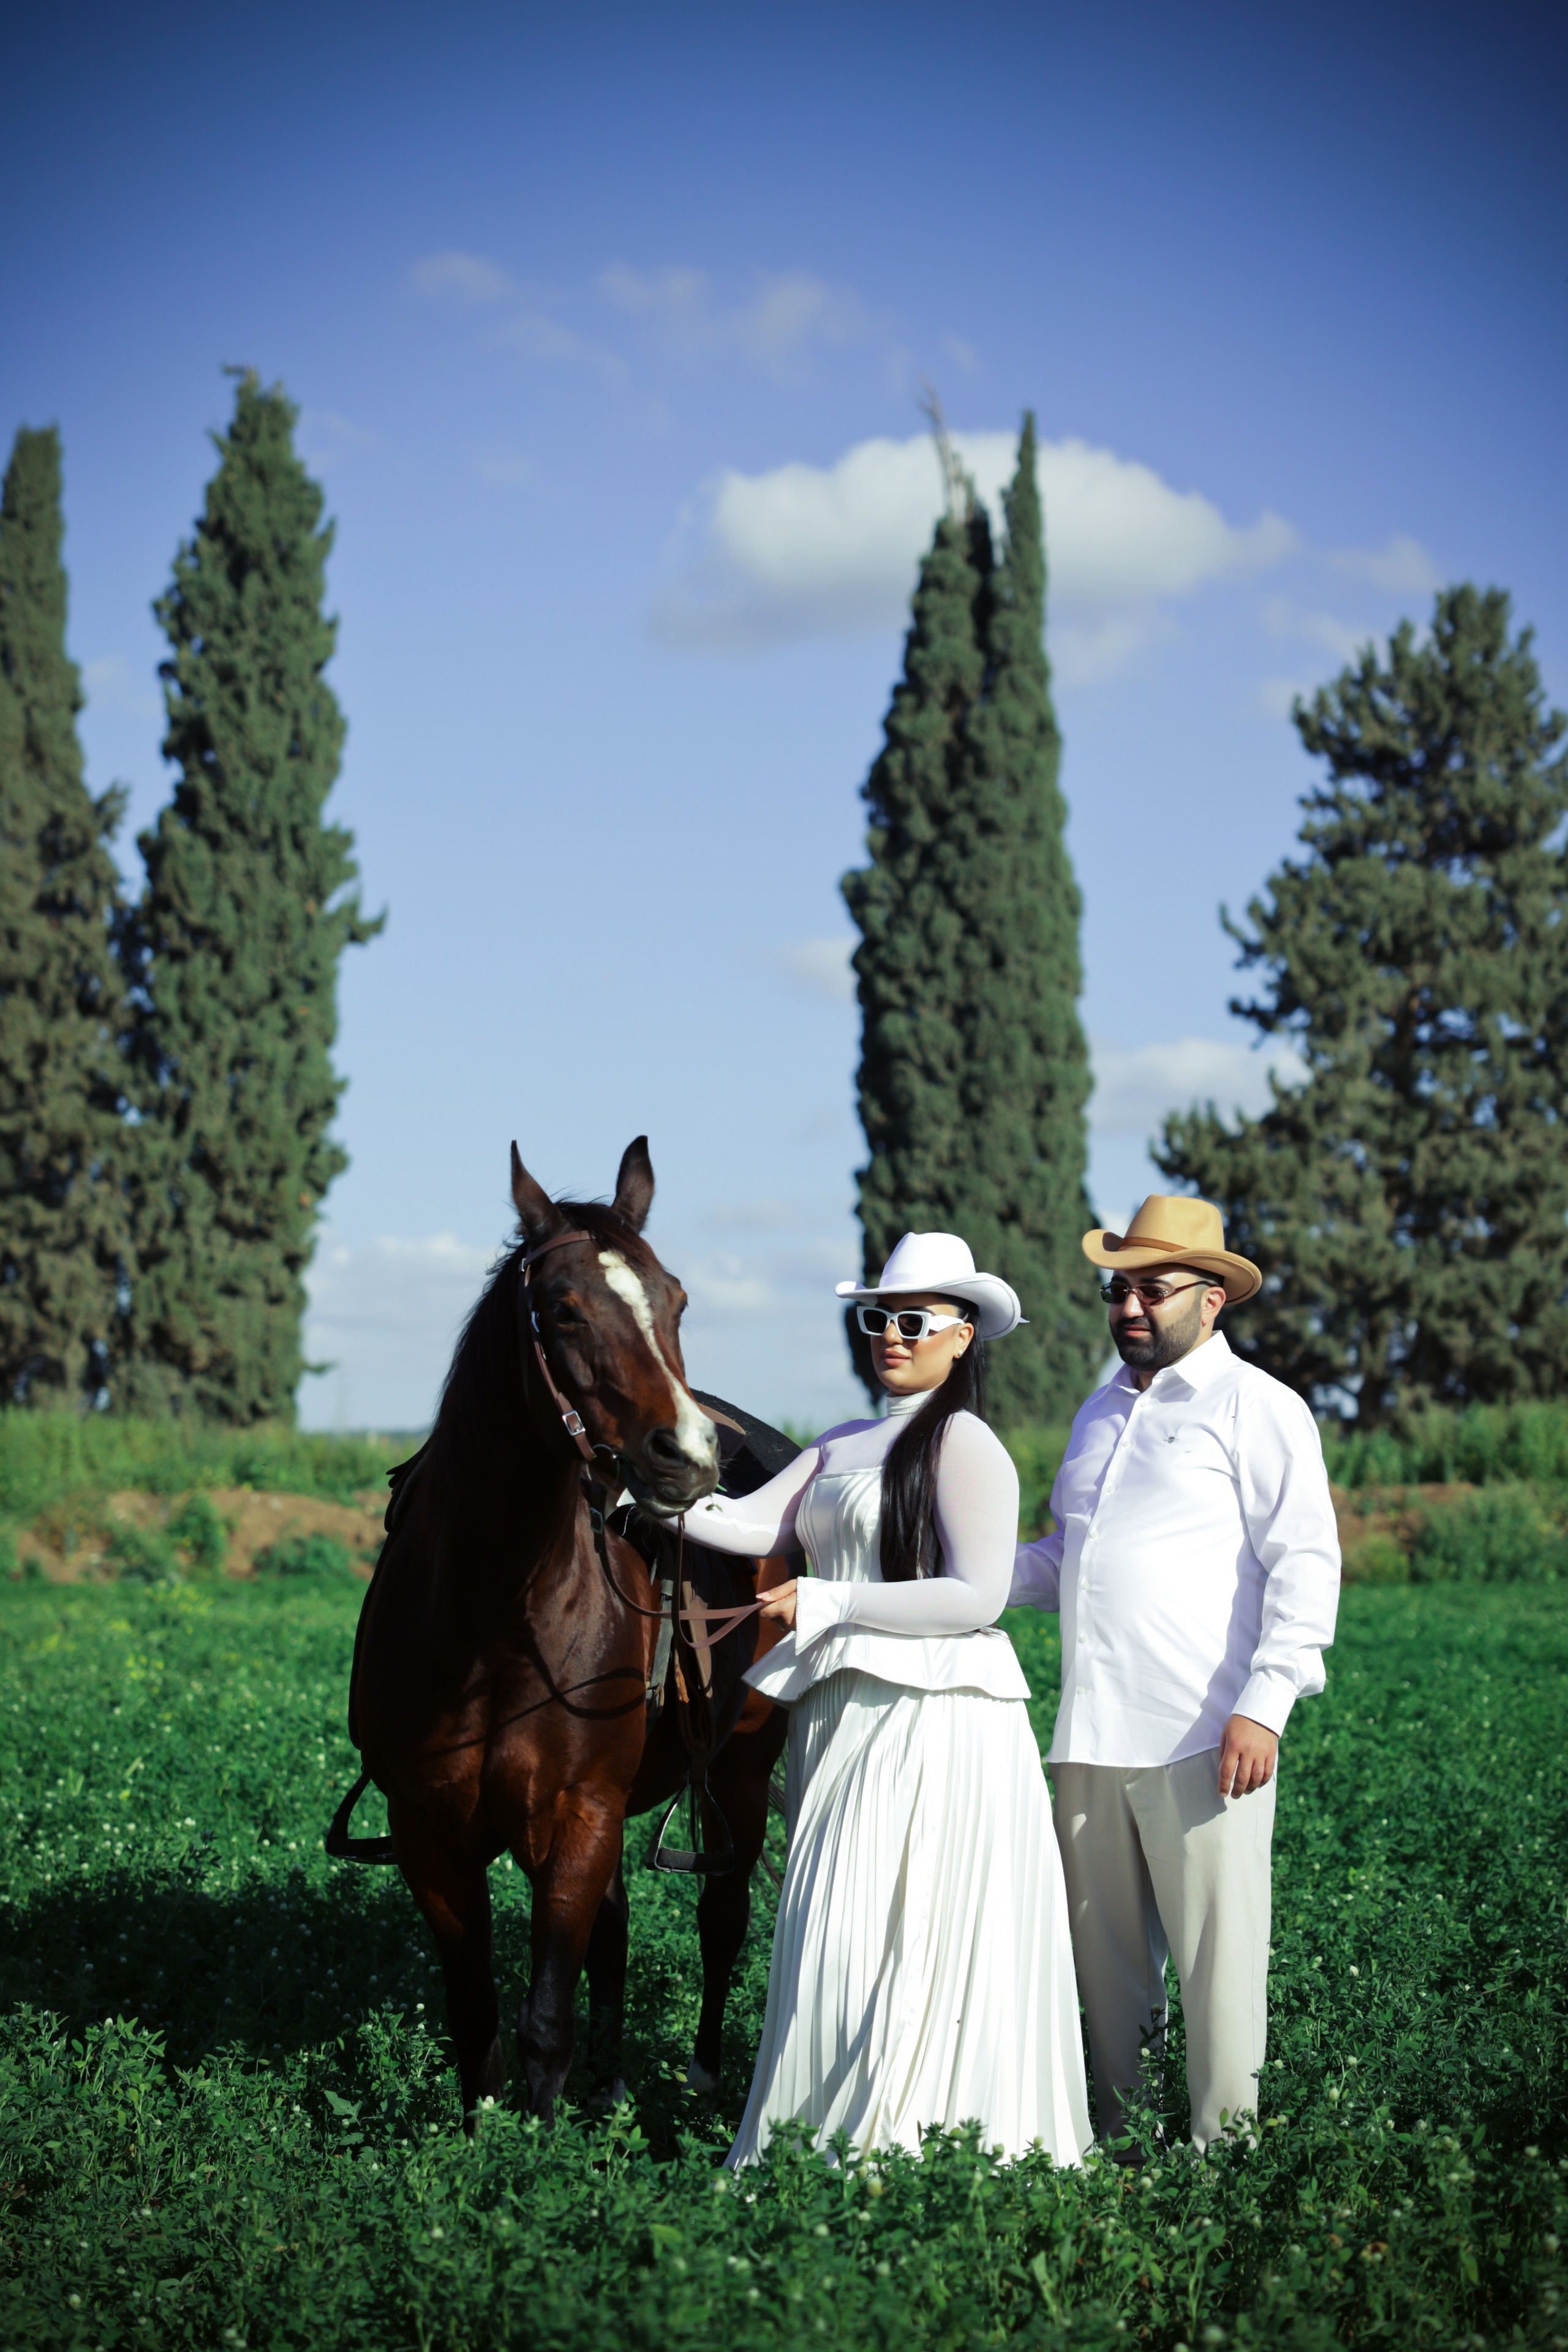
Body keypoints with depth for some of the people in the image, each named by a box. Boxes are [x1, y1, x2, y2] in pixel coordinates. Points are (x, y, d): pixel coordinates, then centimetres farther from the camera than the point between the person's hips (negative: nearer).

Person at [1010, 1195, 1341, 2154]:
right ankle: (1114, 2138, 19)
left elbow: (1305, 1563, -9)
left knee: (1218, 1959, -4)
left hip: (1204, 1740, -7)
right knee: (1106, 1959, 11)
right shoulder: (1103, 1413, 21)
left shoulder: (1255, 1406, -1)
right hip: (1094, 1737, 7)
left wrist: (1265, 1703, -18)